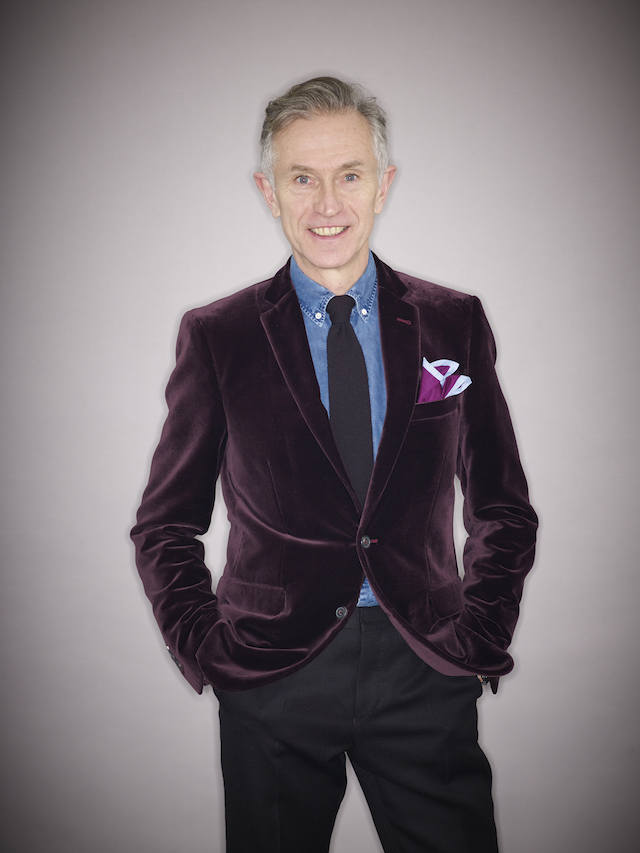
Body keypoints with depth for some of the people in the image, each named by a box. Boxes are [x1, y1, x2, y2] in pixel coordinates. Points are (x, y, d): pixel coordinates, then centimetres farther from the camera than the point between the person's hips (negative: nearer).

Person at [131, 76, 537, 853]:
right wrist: (202, 646, -3)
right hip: (272, 676, 0)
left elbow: (503, 510, 10)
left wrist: (481, 638, 1)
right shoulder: (215, 337, -1)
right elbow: (164, 523, 6)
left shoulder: (454, 324, 3)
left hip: (425, 673, 1)